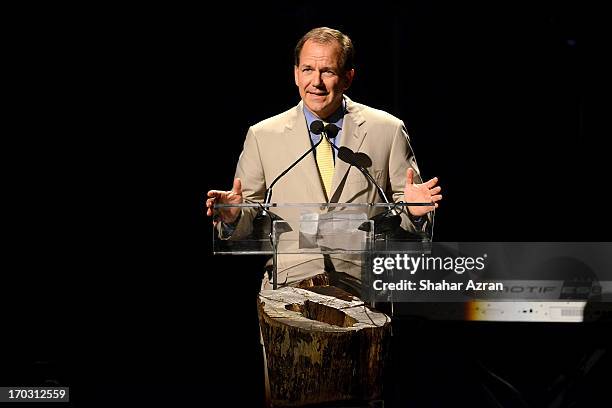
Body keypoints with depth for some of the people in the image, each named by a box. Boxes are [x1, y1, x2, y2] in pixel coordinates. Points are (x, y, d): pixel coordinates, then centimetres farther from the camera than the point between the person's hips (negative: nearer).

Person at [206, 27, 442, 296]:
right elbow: (247, 223, 15)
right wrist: (233, 216, -7)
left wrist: (412, 210, -9)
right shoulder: (262, 136, 11)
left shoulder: (387, 130, 10)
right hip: (287, 289, -1)